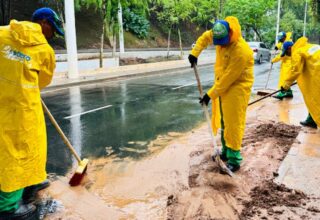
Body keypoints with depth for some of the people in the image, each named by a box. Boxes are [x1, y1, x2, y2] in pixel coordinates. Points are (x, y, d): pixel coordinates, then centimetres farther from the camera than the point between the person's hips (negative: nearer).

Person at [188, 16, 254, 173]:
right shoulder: (219, 36, -7)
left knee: (233, 122, -6)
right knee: (223, 121, 15)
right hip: (222, 84, 8)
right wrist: (195, 53, 2)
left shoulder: (241, 52, -30)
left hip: (237, 86, -8)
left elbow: (227, 79, -27)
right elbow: (205, 36, 15)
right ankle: (226, 151, 30)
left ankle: (234, 159, 5)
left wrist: (210, 95, -21)